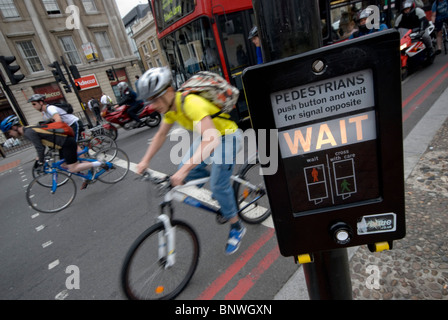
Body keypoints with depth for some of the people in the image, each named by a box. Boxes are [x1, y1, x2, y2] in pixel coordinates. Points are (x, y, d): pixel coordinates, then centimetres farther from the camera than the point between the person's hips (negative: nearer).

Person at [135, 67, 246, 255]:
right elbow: (161, 135, 7)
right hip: (208, 135, 8)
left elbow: (211, 141, -46)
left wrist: (184, 169, -51)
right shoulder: (170, 107, -7)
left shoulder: (191, 104, -34)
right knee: (186, 172, -4)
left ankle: (237, 228, 12)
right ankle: (222, 189, 22)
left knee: (219, 185, -12)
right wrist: (145, 160, 0)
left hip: (227, 136, -8)